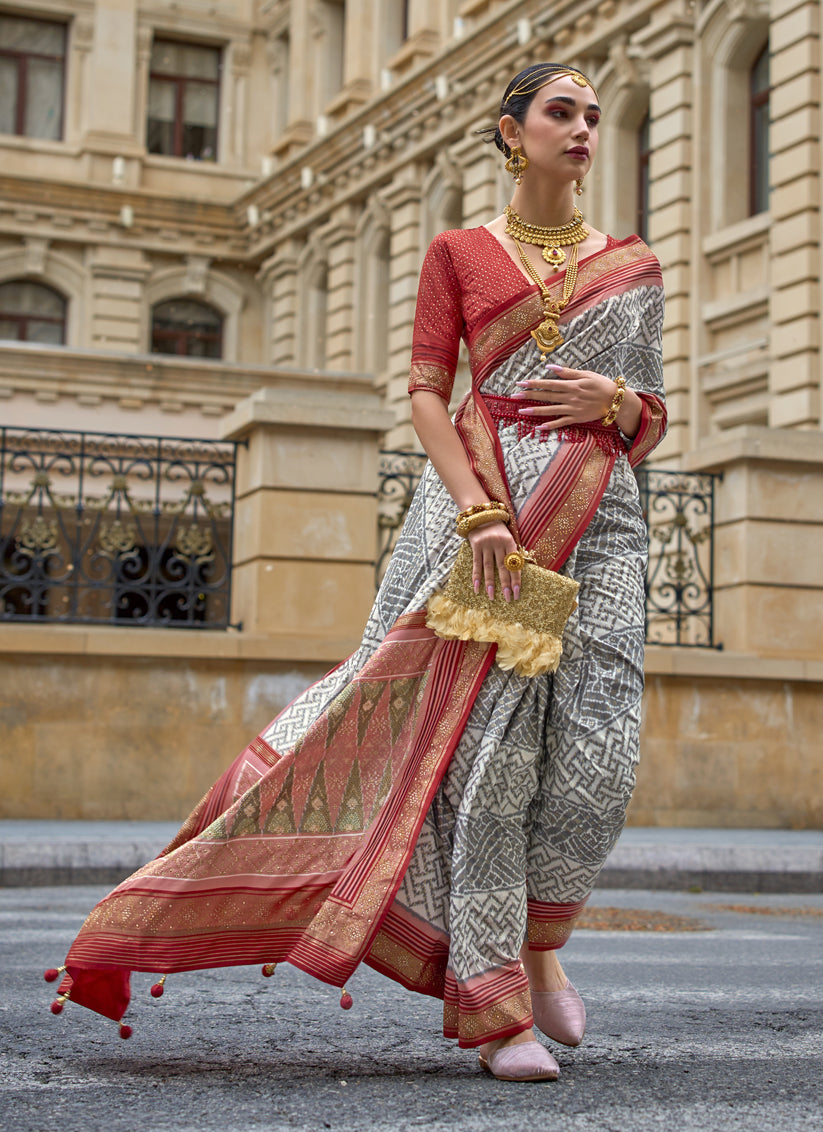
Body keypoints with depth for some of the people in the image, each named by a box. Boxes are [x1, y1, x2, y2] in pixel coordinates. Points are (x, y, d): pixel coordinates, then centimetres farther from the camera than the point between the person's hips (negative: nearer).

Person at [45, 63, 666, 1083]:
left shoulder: (632, 267, 17)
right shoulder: (458, 253, 10)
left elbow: (652, 421, 20)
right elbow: (426, 395, 0)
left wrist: (610, 400, -4)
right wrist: (480, 512, -14)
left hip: (597, 512, 3)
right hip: (481, 499, -2)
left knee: (595, 753, -10)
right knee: (487, 739, -9)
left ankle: (536, 934, 17)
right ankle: (494, 1004, -3)